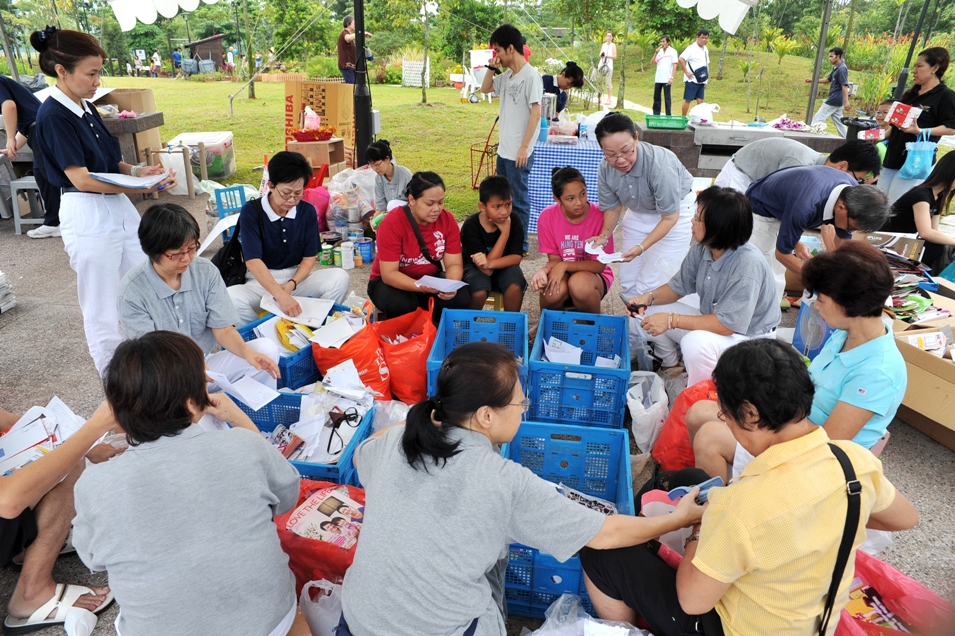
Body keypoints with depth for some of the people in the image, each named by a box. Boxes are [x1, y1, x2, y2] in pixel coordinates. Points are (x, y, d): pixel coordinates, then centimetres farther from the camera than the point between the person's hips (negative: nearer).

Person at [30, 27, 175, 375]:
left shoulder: (86, 107, 10)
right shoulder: (52, 116, -14)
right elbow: (81, 179, -18)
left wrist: (137, 171, -3)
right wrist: (142, 187, -20)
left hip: (120, 207, 9)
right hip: (87, 215, -8)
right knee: (103, 311, 4)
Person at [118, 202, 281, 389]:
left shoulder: (207, 272, -5)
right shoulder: (133, 288, -13)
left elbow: (223, 329, -6)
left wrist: (248, 353, -28)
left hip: (206, 363, 3)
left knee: (266, 348, -19)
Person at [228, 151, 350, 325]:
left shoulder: (307, 211, -2)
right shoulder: (251, 212, -12)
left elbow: (309, 257, 1)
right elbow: (253, 261, -23)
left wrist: (292, 284, -20)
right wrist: (281, 295, -38)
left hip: (297, 277, 3)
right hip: (261, 281, -3)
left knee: (340, 278, -23)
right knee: (230, 299, -34)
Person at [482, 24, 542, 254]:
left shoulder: (530, 76, -13)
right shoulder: (507, 76, 10)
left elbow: (536, 113, -17)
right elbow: (485, 89, 24)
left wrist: (524, 147, -20)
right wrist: (492, 68, 6)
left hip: (519, 152, -9)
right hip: (504, 149, 9)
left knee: (519, 199, 1)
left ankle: (521, 244, 13)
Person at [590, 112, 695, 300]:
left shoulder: (660, 165, -36)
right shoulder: (605, 168, -20)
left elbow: (670, 217, -27)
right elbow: (612, 207, -5)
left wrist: (641, 247, -37)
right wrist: (604, 235, -23)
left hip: (676, 210, -5)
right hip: (639, 212, 5)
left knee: (651, 284, -11)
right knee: (628, 280, 9)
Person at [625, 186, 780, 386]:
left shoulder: (748, 264, -31)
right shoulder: (701, 249, -10)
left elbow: (729, 324, -31)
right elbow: (679, 286, 5)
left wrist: (672, 320, -31)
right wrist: (649, 297, -15)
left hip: (750, 338, -7)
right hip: (714, 322, 8)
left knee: (696, 343, -36)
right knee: (650, 313, -2)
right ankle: (671, 368, 21)